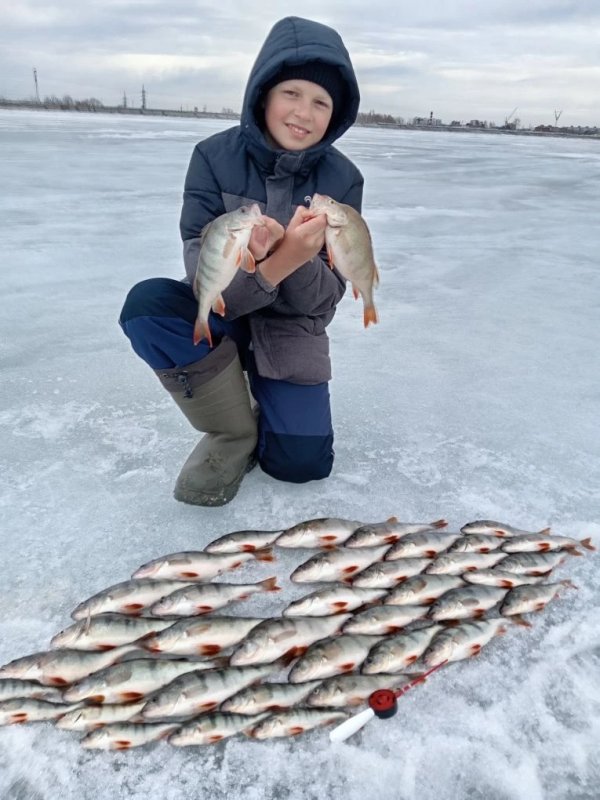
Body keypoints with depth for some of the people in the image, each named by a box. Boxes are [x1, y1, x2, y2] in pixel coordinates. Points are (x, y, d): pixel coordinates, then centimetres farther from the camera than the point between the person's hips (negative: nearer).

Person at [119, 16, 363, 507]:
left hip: (290, 327, 0)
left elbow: (324, 299, -15)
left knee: (302, 463, -11)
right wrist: (267, 266, -42)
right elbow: (202, 274, -21)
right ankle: (235, 433, -9)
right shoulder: (215, 157, -13)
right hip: (219, 314, 0)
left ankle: (258, 394, 24)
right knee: (146, 304, -32)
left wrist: (297, 260, -38)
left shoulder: (342, 179, -12)